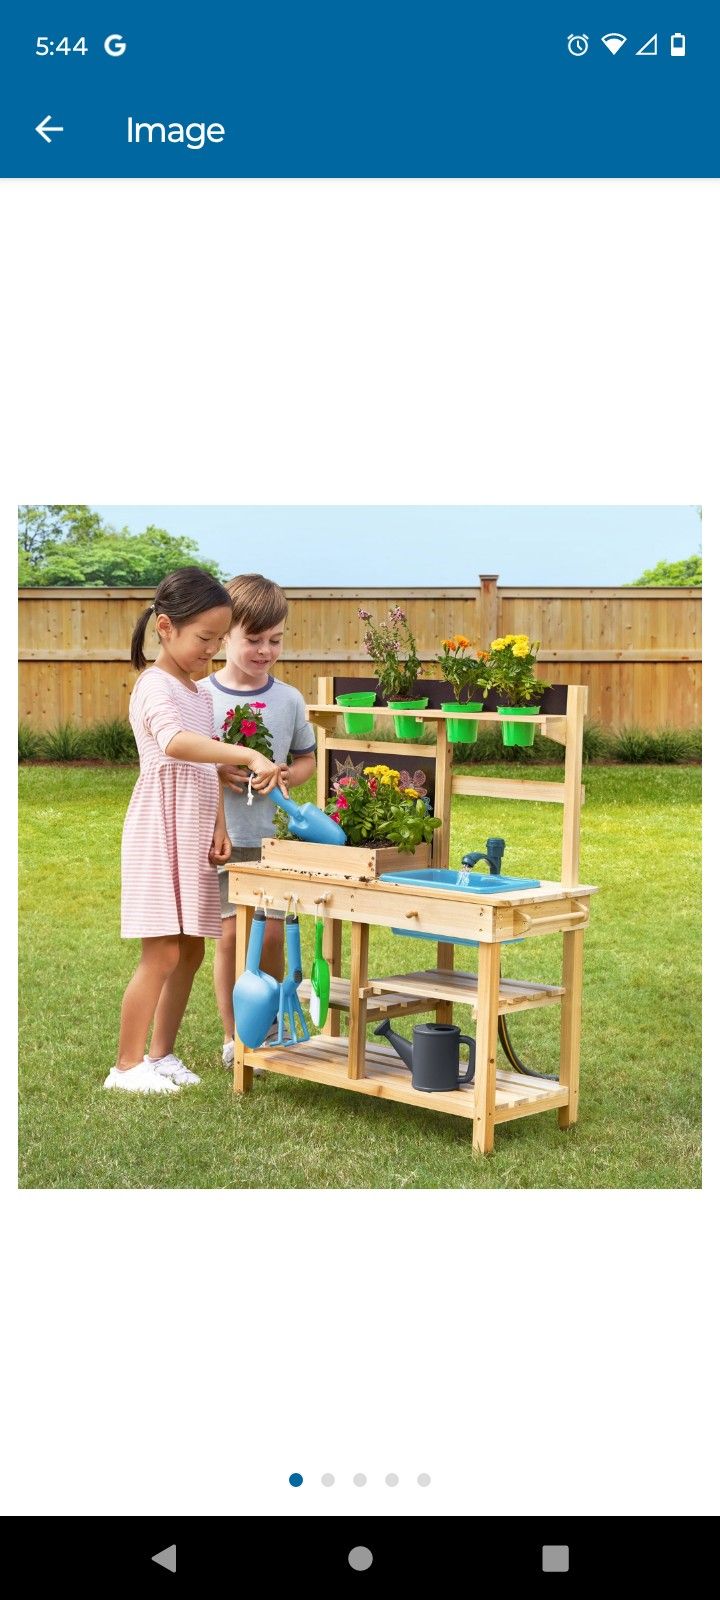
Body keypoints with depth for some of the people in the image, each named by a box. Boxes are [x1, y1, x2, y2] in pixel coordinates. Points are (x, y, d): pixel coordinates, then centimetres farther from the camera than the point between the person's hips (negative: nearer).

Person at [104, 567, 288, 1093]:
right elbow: (176, 743, -33)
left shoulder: (200, 693, 16)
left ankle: (160, 1054, 20)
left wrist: (219, 828, 8)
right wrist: (249, 756, -42)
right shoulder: (155, 686, -13)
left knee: (191, 950, 10)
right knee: (163, 952, -9)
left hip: (195, 835, 9)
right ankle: (126, 1066, -1)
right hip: (161, 831, -9)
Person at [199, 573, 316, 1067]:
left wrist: (286, 776, -6)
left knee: (272, 932, 0)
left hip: (274, 836, 2)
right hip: (219, 836, -2)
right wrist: (217, 772, -15)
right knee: (231, 932, -1)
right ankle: (233, 1037, 11)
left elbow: (307, 758, 15)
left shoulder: (289, 699, 4)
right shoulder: (200, 696, -3)